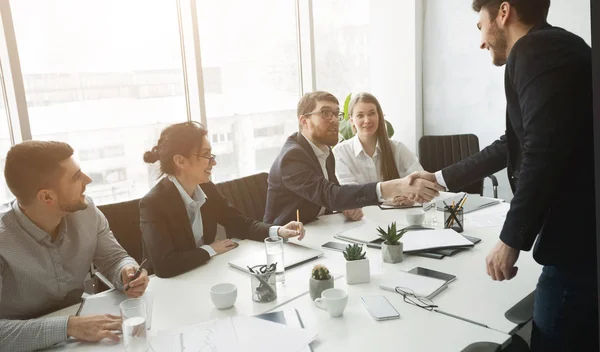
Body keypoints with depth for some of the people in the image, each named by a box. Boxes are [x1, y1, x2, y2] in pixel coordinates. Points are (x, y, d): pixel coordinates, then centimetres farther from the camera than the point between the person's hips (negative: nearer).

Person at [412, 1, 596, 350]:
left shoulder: (536, 49, -12)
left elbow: (544, 152, -25)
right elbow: (515, 146, 27)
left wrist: (511, 240, -16)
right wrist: (440, 178, 33)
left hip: (578, 242, -10)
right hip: (583, 235, 10)